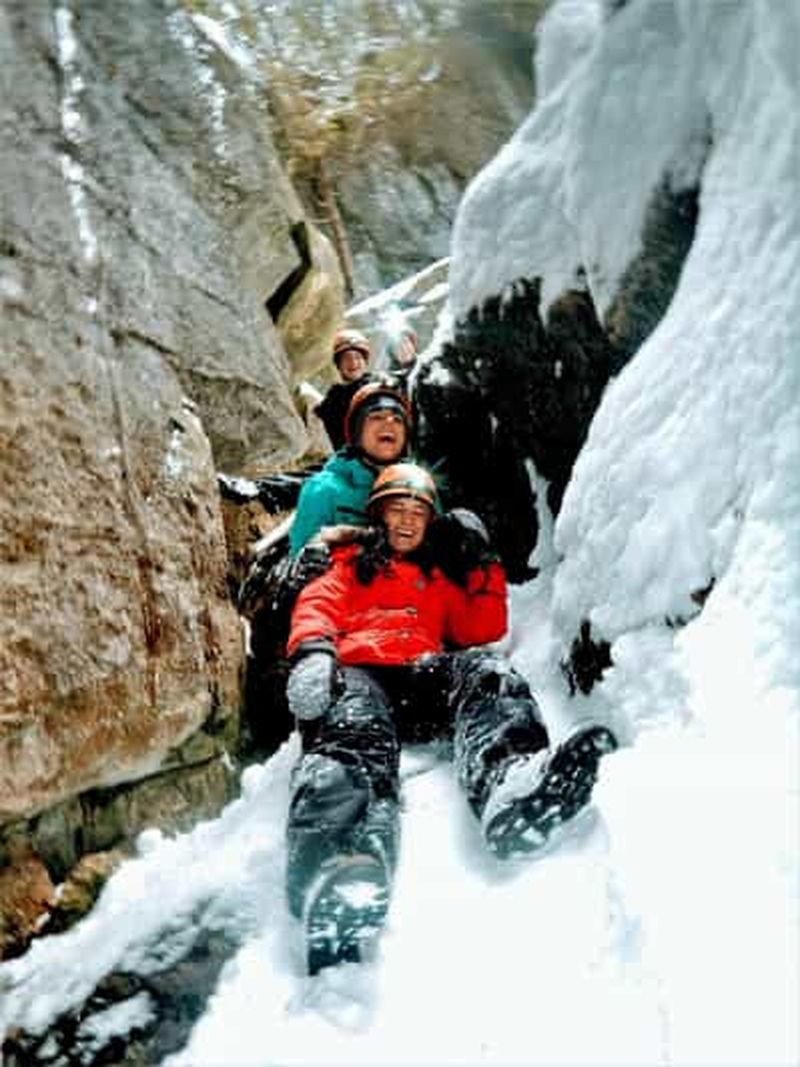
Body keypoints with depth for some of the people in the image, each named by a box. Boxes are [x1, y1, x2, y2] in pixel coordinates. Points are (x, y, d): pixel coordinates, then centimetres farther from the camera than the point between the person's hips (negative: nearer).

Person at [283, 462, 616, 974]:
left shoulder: (443, 578, 39)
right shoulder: (352, 563, 34)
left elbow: (483, 631, 24)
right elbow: (319, 605, 12)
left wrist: (483, 564, 15)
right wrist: (313, 649, -11)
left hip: (428, 679, 3)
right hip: (358, 673, -2)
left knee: (484, 668, -31)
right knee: (353, 734, -38)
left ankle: (512, 783, -65)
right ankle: (341, 892, -71)